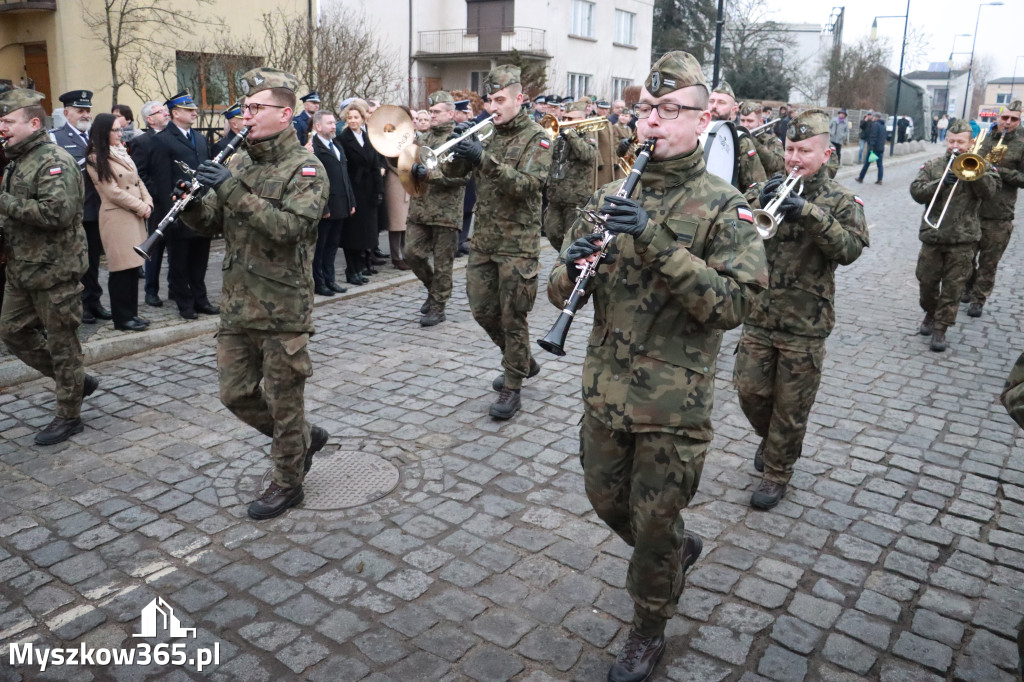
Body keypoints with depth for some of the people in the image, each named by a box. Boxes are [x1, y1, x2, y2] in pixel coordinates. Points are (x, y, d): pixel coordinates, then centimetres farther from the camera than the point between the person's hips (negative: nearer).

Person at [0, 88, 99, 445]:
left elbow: (58, 213, -29)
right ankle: (76, 381, 30)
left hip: (55, 271, -10)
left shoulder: (55, 161, -15)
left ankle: (69, 416, 15)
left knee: (62, 343, 2)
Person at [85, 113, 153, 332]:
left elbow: (138, 181, 16)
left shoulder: (122, 153, 16)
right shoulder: (96, 160, -7)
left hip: (135, 217, 8)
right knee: (122, 269, -4)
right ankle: (122, 318, 4)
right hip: (117, 218, -7)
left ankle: (132, 313, 18)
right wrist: (140, 207, -10)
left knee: (134, 265, 10)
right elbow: (113, 192, -13)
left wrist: (148, 203, 0)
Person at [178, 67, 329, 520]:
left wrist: (234, 192, -27)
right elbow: (207, 225, 10)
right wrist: (192, 200, -11)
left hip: (283, 309, -7)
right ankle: (304, 439, 35)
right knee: (235, 394, 14)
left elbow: (290, 227, -24)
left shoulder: (305, 168, -9)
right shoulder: (236, 164, 10)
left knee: (283, 400, 6)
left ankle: (287, 482, 26)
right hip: (237, 305, 7)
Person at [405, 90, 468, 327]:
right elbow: (413, 160, 24)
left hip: (446, 212, -6)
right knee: (413, 253, 4)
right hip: (421, 208, 6)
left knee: (442, 263, 1)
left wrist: (430, 174, -22)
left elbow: (461, 174, -16)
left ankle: (437, 308, 11)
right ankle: (433, 289, 28)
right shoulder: (426, 137, 16)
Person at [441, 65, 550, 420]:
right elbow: (453, 171, 4)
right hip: (483, 239, 6)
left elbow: (528, 184, -22)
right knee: (482, 309, 12)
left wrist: (485, 159, -33)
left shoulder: (536, 138, -6)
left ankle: (512, 388, 13)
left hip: (518, 243, -6)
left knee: (513, 318, -1)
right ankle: (522, 361, 34)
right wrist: (458, 148, -18)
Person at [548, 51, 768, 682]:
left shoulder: (723, 206, -10)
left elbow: (735, 303, -22)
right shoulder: (613, 197, 4)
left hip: (675, 406, -5)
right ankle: (680, 547, 52)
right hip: (606, 392, 5)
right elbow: (561, 291, 6)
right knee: (608, 501, 22)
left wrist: (656, 243, -30)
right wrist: (573, 267, -18)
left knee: (653, 529, 10)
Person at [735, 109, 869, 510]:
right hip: (759, 315, 3)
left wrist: (809, 213, -29)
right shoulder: (765, 189, 4)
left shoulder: (841, 201, -2)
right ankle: (770, 439, 39)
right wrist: (759, 207, -23)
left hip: (805, 324, -2)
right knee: (750, 390, 8)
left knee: (791, 407, 7)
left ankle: (777, 473, 25)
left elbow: (851, 249, -18)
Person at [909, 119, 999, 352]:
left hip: (962, 240, -1)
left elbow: (989, 192, -10)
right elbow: (916, 191, -6)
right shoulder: (933, 166, 6)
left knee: (953, 287, 0)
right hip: (932, 236, 1)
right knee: (927, 281, 11)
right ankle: (930, 314, 36)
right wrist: (941, 182, -21)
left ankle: (940, 329, 8)